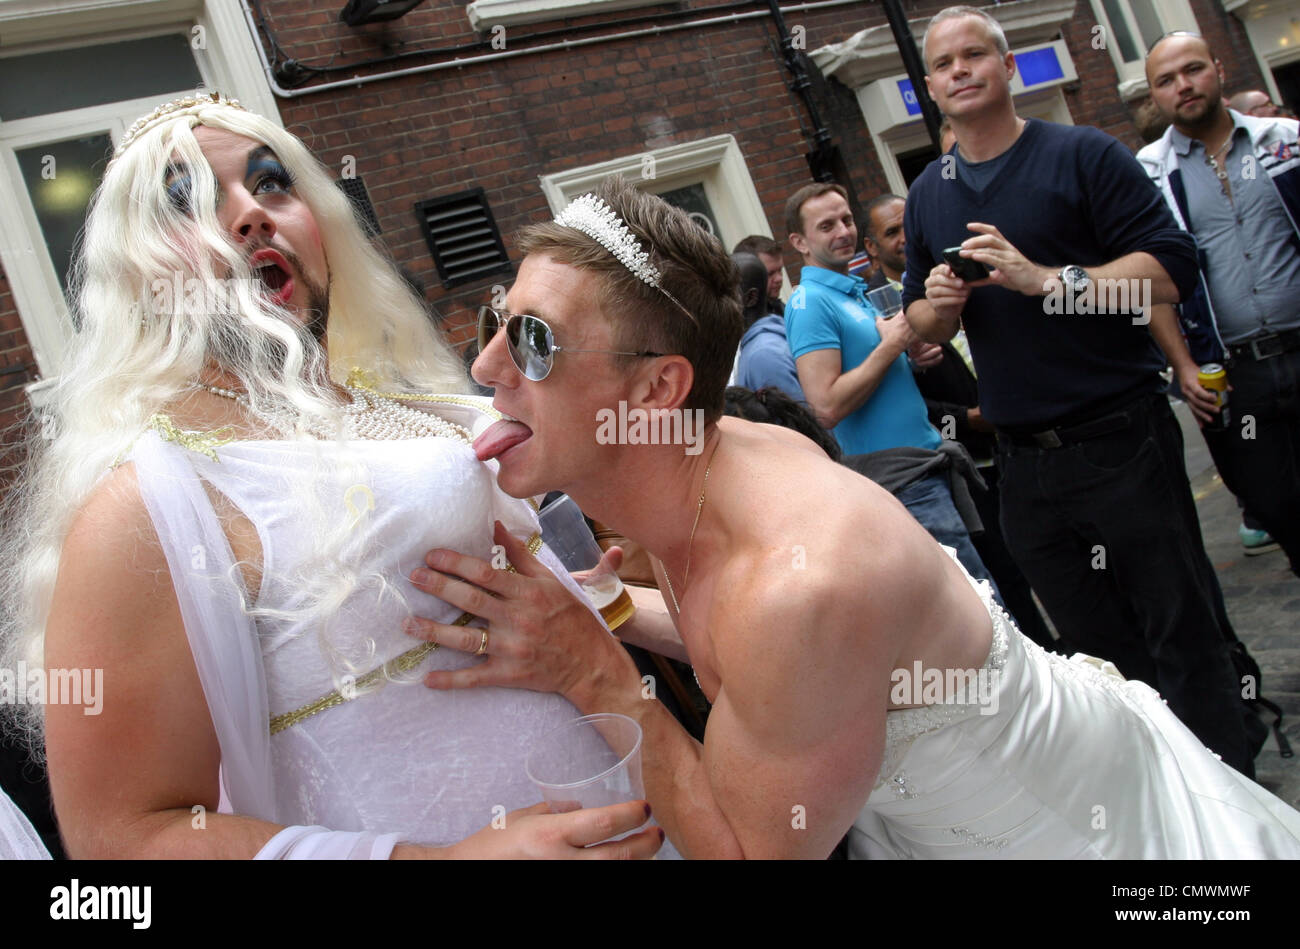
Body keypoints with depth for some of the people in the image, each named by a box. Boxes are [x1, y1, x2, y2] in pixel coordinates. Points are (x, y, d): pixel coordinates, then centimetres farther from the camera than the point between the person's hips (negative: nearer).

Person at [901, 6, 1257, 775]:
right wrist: (939, 304, -5)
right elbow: (921, 326, 18)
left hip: (1121, 441, -5)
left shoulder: (1084, 156, -4)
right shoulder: (928, 196, 12)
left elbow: (1170, 270, -13)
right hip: (1025, 463, 5)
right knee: (1099, 649, 15)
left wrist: (1043, 278, -23)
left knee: (1183, 635, 2)